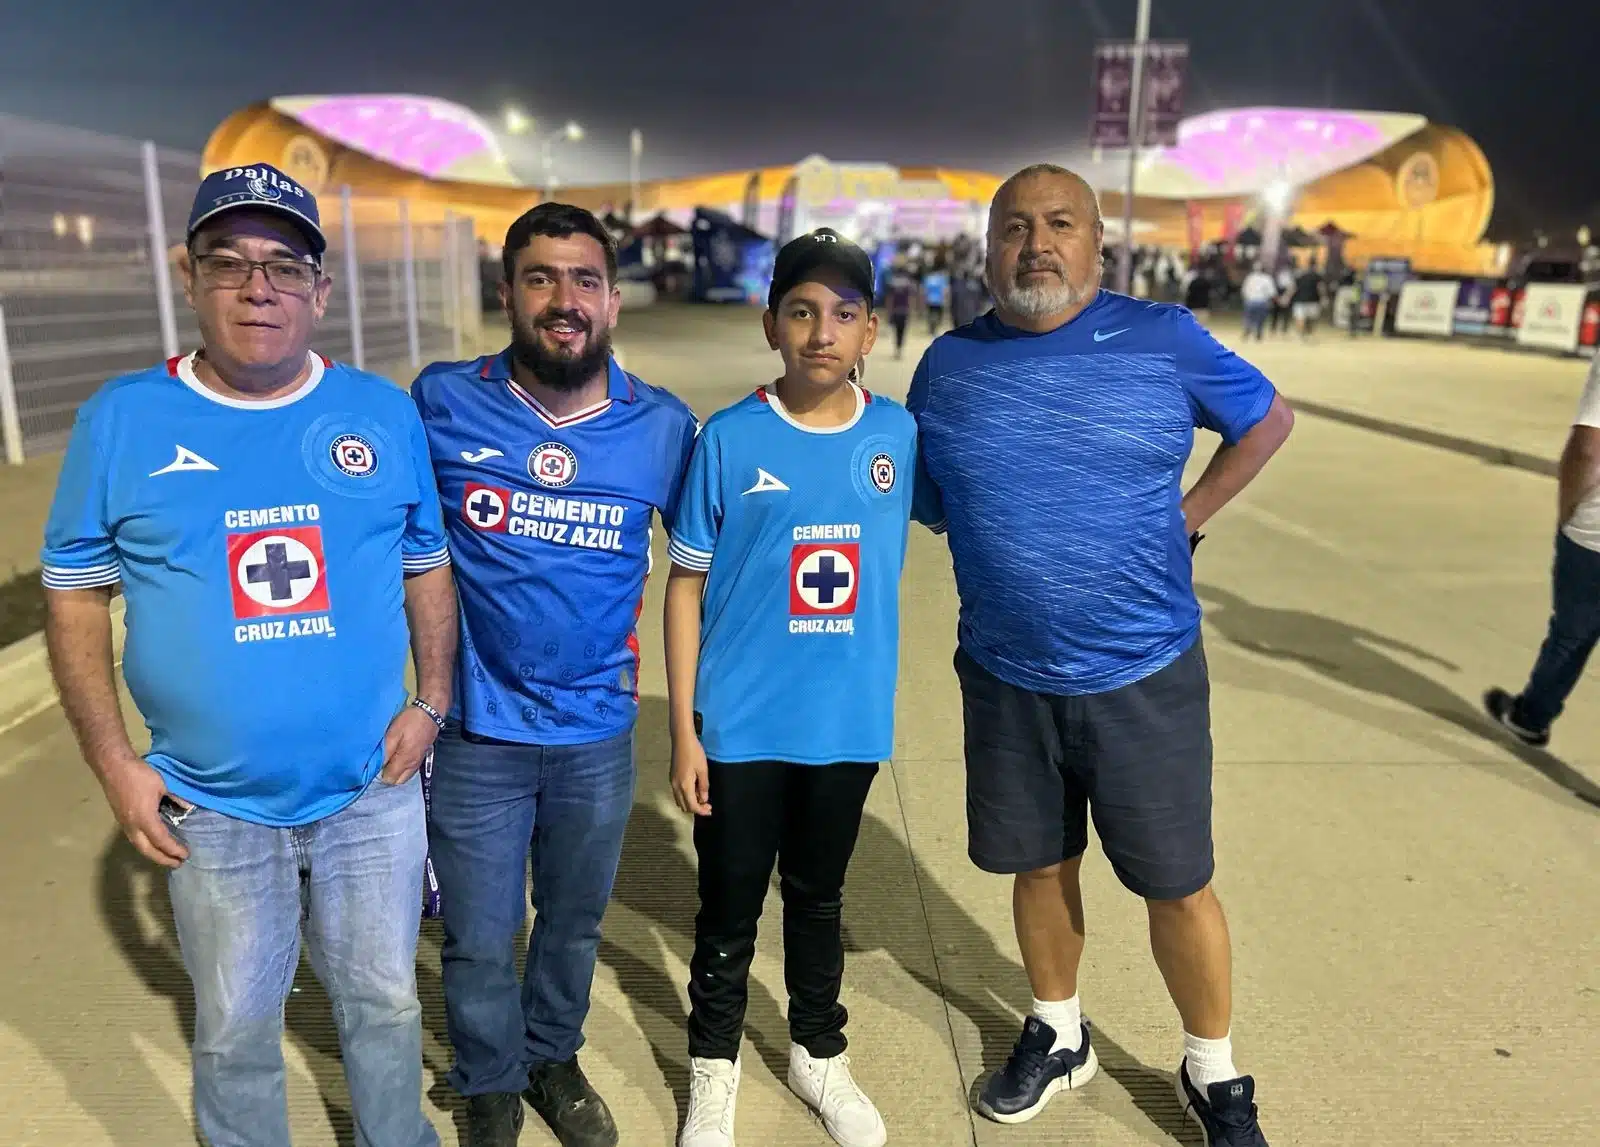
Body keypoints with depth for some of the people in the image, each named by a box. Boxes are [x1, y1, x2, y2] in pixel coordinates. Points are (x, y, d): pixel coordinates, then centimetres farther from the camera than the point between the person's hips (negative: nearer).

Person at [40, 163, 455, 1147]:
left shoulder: (384, 412, -2)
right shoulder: (121, 420, -6)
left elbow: (427, 568, 7)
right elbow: (76, 595, 0)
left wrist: (430, 703, -2)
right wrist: (114, 761, -5)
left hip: (375, 794, 1)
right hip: (212, 810, -1)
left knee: (385, 1005, 20)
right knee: (235, 1033, 18)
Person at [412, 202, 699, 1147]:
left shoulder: (664, 426, -7)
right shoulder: (443, 402, -9)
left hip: (599, 732, 2)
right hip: (477, 731, -1)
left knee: (575, 921, 22)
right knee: (479, 939, 13)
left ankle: (554, 1056, 49)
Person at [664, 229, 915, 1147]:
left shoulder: (901, 435, -3)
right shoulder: (730, 440, -10)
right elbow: (687, 587, -5)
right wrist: (683, 729, -7)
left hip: (850, 726, 2)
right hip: (741, 728, -2)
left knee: (819, 899, 21)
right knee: (730, 906, 14)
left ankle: (821, 1054, 43)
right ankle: (715, 1065, 38)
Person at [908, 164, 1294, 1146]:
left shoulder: (1163, 339, -7)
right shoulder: (948, 366, -1)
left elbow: (1269, 418, 8)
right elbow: (920, 503, 12)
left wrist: (1187, 515, 1)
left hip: (1145, 675, -2)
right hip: (1005, 678, 2)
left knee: (1177, 883, 10)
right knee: (1041, 867, 18)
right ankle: (1058, 1038, 43)